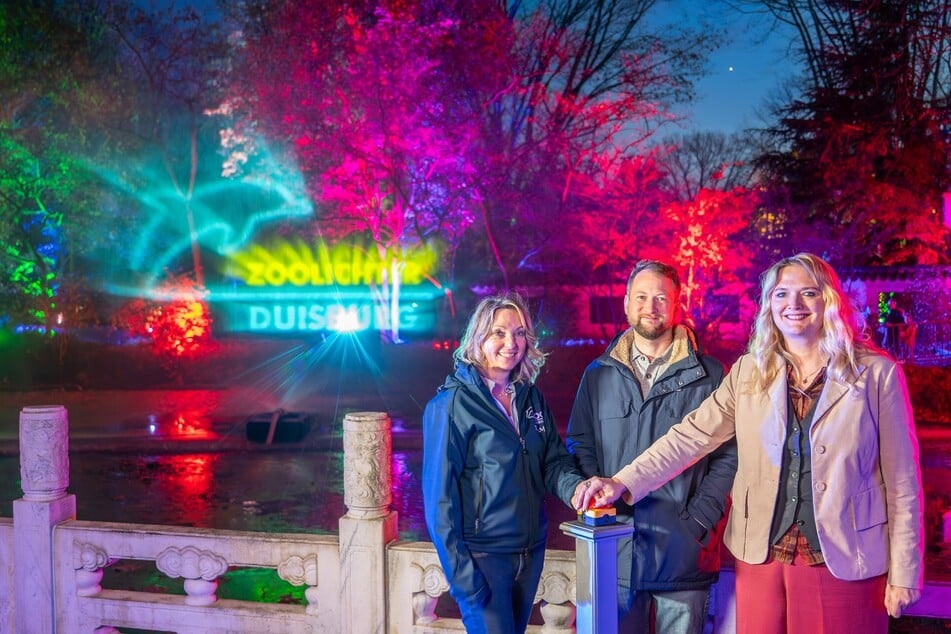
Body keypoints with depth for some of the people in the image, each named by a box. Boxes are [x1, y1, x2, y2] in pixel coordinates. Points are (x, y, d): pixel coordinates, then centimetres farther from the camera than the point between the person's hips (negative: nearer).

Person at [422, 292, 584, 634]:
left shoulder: (531, 397, 6)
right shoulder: (451, 405, -13)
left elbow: (554, 462, 5)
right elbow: (440, 495, -14)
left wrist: (576, 488, -17)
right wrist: (461, 573, -17)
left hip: (530, 551, 6)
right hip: (482, 556, -6)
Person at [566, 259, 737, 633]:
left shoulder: (708, 375, 2)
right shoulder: (598, 375, 8)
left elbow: (726, 454, -1)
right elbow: (580, 447, 7)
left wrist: (699, 521, -10)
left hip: (683, 550, -2)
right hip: (615, 548, 2)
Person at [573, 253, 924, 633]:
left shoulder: (877, 374, -4)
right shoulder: (748, 372, 3)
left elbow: (901, 482, -2)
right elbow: (691, 436, -4)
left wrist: (904, 574, -2)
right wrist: (623, 483, -16)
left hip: (844, 564, -2)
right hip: (761, 557, 2)